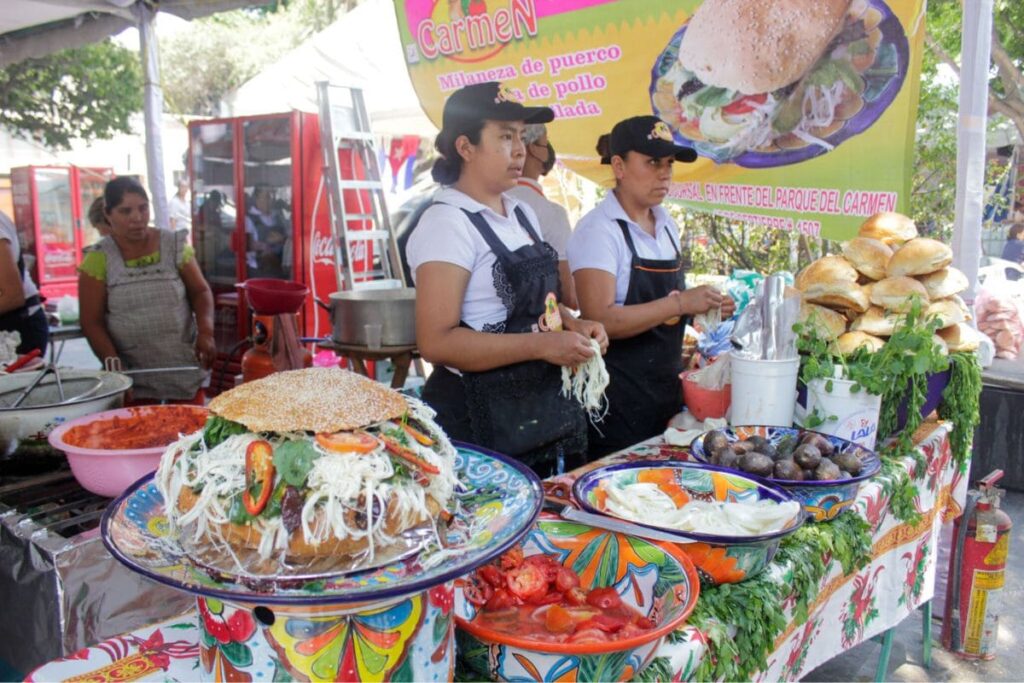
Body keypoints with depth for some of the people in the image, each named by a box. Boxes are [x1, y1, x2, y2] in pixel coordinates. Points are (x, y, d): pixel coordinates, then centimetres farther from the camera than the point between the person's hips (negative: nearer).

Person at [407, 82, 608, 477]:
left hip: (546, 408, 8)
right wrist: (543, 346, -23)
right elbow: (436, 342, -23)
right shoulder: (447, 223, -15)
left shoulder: (522, 214, 10)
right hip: (480, 423, -8)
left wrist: (573, 325, 3)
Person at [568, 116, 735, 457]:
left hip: (665, 387, 8)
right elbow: (600, 320, -24)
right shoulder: (598, 230, -14)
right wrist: (680, 303, -26)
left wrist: (704, 305, 3)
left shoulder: (666, 224, 10)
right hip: (618, 395, -7)